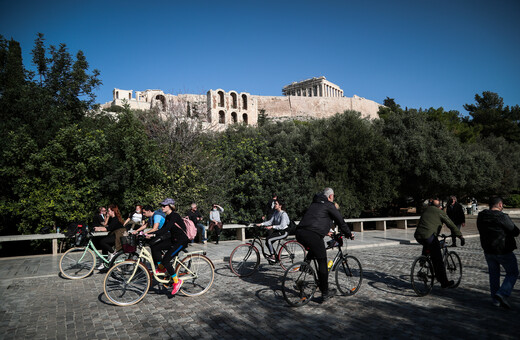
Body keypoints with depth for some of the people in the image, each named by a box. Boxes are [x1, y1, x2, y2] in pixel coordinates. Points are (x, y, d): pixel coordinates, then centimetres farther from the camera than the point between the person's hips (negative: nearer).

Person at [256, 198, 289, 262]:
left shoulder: (283, 214, -18)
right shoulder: (275, 212, 7)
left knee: (268, 239, -22)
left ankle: (273, 257, -14)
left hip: (284, 232, -8)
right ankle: (274, 255, 15)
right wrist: (261, 224, -10)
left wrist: (272, 227, -38)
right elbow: (270, 221, 3)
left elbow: (282, 226, -28)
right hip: (277, 231, 9)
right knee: (267, 242, 0)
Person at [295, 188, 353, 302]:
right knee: (322, 262, 4)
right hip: (313, 235, -7)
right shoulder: (329, 205, 6)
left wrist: (326, 231, 53)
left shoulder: (314, 203, 27)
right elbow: (340, 221, 10)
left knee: (313, 250, 36)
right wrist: (349, 234, 25)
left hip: (299, 233, 7)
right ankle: (325, 293, 9)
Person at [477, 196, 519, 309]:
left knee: (493, 274, 17)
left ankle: (495, 300, 19)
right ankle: (502, 293, -7)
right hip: (504, 251, -6)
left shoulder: (481, 217, 2)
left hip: (488, 251, 6)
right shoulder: (502, 217, -19)